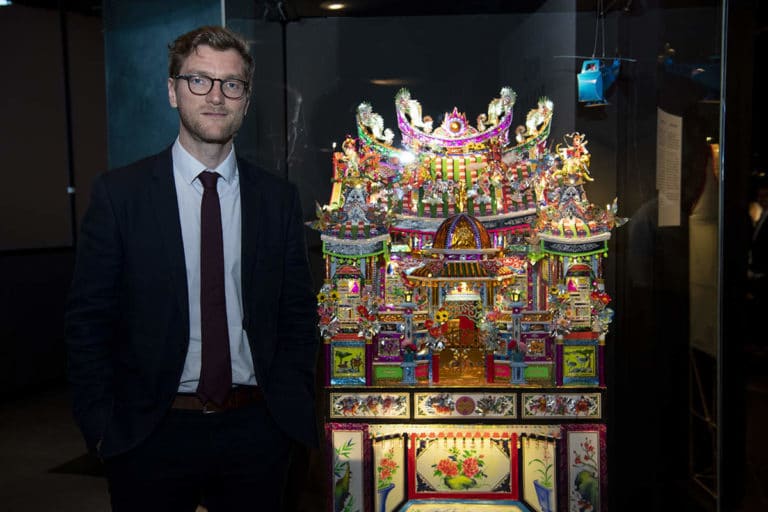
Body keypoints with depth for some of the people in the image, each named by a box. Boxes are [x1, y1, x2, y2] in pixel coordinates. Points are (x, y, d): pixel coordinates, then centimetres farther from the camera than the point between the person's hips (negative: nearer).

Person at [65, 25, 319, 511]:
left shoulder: (279, 198, 1)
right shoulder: (118, 192, -4)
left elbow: (298, 315, 5)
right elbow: (88, 319, -2)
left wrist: (295, 410, -2)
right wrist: (101, 426, -6)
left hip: (257, 430, 2)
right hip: (151, 432, -1)